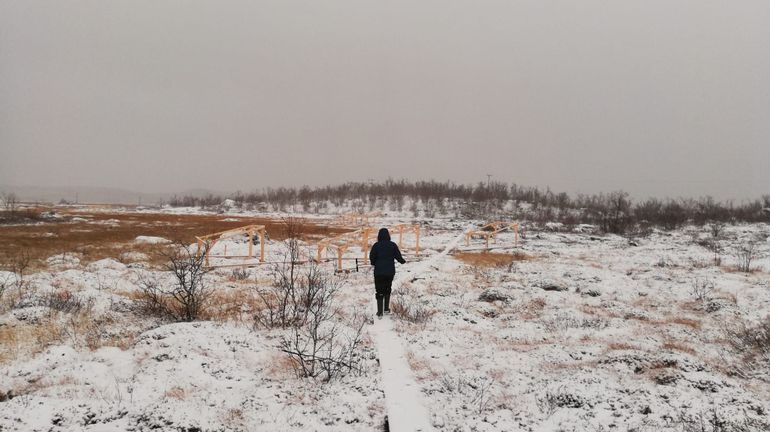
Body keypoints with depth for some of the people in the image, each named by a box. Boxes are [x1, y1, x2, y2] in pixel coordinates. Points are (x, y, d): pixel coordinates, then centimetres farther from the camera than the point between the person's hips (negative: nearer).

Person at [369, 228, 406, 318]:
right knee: (387, 289, 22)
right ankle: (386, 308, 25)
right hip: (390, 271, 2)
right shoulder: (393, 245, -4)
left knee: (379, 291, 6)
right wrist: (403, 261, 23)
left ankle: (380, 312, 5)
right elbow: (398, 257, 1)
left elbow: (372, 258, -8)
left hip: (379, 272, -2)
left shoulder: (376, 246, -10)